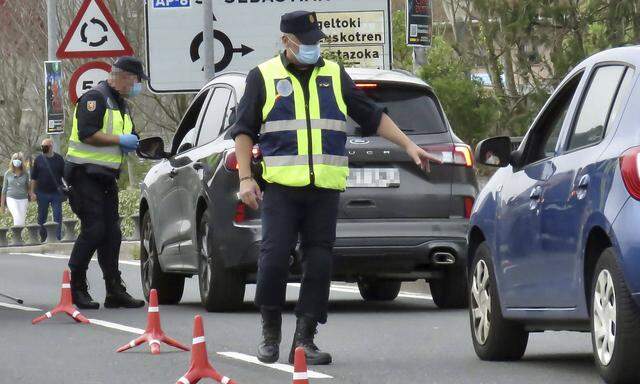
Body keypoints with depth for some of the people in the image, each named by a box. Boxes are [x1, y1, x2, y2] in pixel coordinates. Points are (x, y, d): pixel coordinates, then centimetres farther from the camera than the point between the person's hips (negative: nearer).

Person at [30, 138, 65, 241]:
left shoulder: (59, 159, 2)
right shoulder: (39, 159, 2)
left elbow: (64, 175, 7)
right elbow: (33, 177, 4)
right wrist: (32, 192, -1)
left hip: (56, 193, -1)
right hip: (42, 193, 1)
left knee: (57, 216, -5)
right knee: (42, 217, 7)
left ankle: (57, 237, -2)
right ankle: (43, 238, 15)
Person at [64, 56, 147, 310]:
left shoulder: (121, 104, 20)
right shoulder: (96, 98, -12)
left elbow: (129, 139, 30)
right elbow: (87, 134, -23)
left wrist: (133, 143, 6)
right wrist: (120, 140, -19)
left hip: (106, 176, 10)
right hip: (86, 173, -9)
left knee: (111, 233, 6)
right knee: (93, 229, -14)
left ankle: (115, 291, 8)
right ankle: (75, 287, -7)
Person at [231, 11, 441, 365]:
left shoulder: (335, 76, 14)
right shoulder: (264, 77, 6)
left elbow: (372, 116, 19)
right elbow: (244, 130, 7)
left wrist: (408, 145, 12)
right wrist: (245, 178, -3)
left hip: (324, 189, 3)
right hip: (281, 188, -3)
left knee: (319, 263, -1)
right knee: (274, 258, -10)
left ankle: (304, 340, 5)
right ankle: (270, 333, 6)